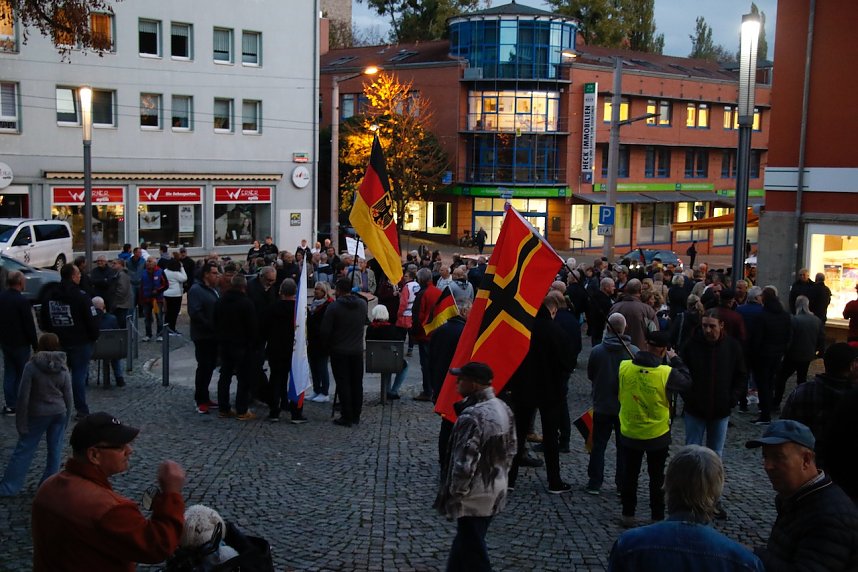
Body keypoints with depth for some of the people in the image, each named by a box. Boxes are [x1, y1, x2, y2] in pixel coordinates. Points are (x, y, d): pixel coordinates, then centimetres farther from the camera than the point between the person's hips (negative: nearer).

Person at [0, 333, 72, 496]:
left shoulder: (32, 366, -11)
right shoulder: (63, 369, -1)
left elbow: (24, 396, -12)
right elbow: (68, 398, 3)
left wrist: (21, 421, -6)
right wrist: (66, 420, 14)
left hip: (38, 414, -3)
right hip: (59, 413, 3)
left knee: (24, 450, 3)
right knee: (55, 450, 10)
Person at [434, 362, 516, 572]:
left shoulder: (472, 417, -26)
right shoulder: (503, 409, 1)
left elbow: (464, 463, -25)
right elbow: (511, 450, 11)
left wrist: (454, 495, -13)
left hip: (474, 496, -9)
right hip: (496, 491, 9)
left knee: (473, 550, 5)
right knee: (465, 541, 23)